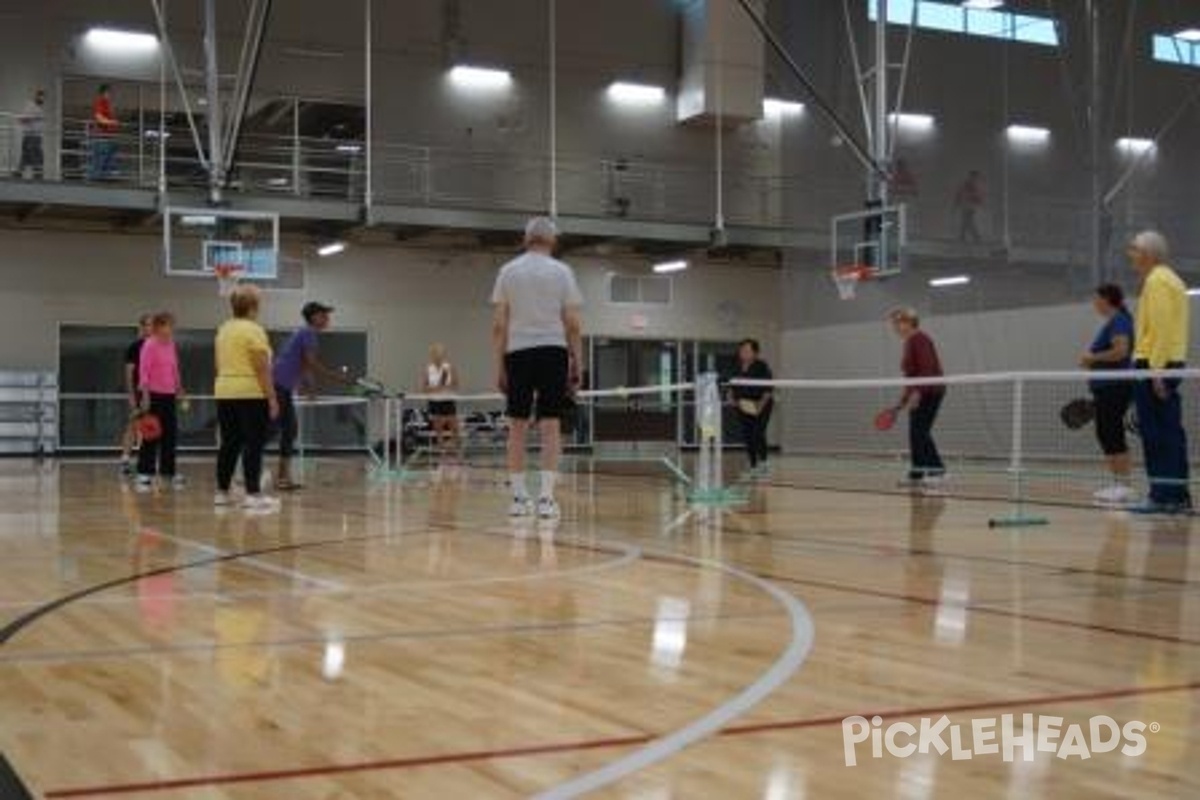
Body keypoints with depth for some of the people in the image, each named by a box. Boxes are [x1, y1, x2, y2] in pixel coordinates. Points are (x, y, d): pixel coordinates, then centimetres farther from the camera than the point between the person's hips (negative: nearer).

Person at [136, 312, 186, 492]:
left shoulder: (171, 345, 10)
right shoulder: (149, 345, -11)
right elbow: (143, 372, -15)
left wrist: (179, 391, 19)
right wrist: (145, 396, -20)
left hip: (169, 395, 7)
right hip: (154, 395, -7)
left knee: (170, 434, 10)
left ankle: (168, 471, 20)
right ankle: (144, 474, 1)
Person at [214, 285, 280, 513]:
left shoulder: (224, 329, 13)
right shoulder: (254, 331, -12)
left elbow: (220, 365, 17)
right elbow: (262, 369, -16)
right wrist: (272, 398, -14)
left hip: (225, 393, 8)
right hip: (251, 394, -8)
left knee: (229, 443, 12)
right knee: (254, 444, -5)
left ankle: (222, 493, 13)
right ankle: (253, 494, -8)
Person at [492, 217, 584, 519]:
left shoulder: (508, 271, 5)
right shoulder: (561, 272, 3)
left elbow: (499, 325, 1)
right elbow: (572, 325, -1)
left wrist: (499, 367, 5)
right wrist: (577, 366, 4)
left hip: (517, 352, 1)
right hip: (553, 351, -1)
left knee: (517, 426, 6)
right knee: (550, 425, -1)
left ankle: (519, 497, 8)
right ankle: (546, 498, -6)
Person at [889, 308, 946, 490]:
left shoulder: (919, 339, -12)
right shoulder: (909, 342, 17)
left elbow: (927, 369, -21)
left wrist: (917, 392, -28)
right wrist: (904, 399, 21)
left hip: (929, 392, -10)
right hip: (920, 395, 10)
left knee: (921, 432, -16)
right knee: (915, 434, 9)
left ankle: (937, 471, -19)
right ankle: (917, 474, 12)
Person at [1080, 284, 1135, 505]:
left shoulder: (1118, 321, -12)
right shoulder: (1111, 322, 19)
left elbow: (1121, 350, -24)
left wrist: (1093, 357, -14)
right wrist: (1091, 361, 14)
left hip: (1115, 387, -10)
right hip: (1106, 388, 10)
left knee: (1112, 436, -10)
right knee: (1105, 435, 9)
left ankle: (1124, 486, -9)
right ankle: (1117, 484, 11)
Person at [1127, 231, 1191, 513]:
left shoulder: (1157, 281, -10)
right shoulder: (1170, 279, 21)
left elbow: (1161, 328, -19)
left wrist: (1155, 369, -23)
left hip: (1154, 365, -10)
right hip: (1172, 363, 10)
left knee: (1156, 434, -8)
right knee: (1170, 433, 10)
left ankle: (1163, 496, -8)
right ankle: (1178, 495, 12)